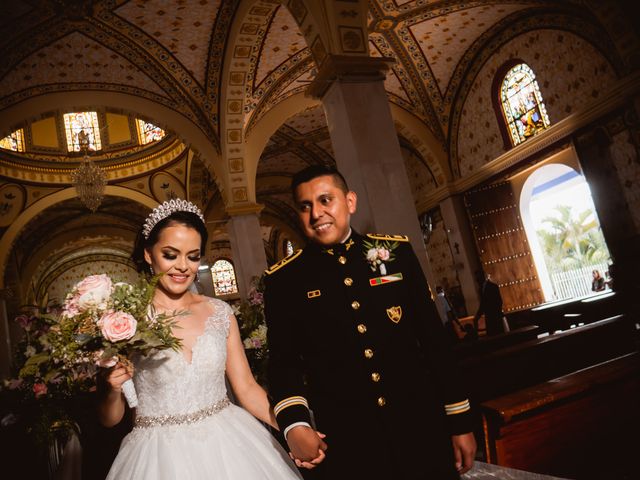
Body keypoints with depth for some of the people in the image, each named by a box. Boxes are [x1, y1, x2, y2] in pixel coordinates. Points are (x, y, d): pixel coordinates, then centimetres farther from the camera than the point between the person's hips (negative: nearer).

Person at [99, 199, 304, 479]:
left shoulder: (220, 312, 0)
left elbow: (246, 387, 2)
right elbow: (110, 419, 0)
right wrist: (114, 390, -20)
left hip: (227, 445, 2)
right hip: (160, 455, -2)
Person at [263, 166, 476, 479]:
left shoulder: (396, 251, 1)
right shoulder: (283, 280, -3)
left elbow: (434, 339, 3)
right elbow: (283, 360, -1)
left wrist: (460, 421, 4)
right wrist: (294, 423, -19)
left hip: (421, 432, 2)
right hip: (344, 445, -1)